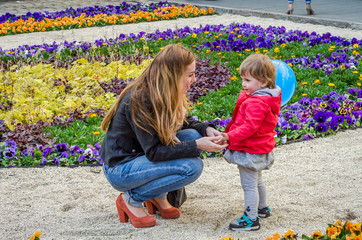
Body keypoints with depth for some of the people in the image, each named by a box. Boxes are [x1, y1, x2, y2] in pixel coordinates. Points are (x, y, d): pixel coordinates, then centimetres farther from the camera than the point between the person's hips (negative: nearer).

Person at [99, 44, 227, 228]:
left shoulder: (164, 94, -3)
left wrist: (205, 129, -6)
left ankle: (158, 196, 3)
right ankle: (131, 199, -7)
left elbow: (182, 121, 14)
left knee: (193, 135, -8)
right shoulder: (139, 100, -28)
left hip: (141, 156, 9)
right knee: (192, 166, -22)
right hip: (120, 168, -9)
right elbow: (153, 152, -26)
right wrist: (196, 146, -26)